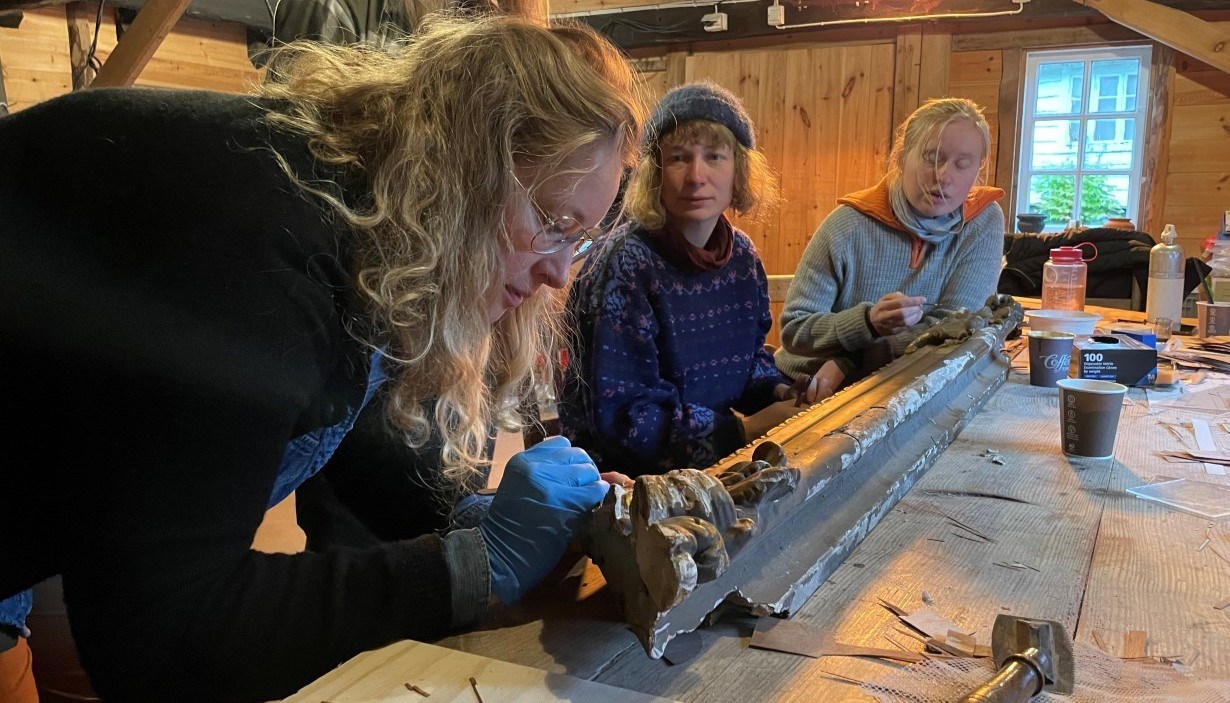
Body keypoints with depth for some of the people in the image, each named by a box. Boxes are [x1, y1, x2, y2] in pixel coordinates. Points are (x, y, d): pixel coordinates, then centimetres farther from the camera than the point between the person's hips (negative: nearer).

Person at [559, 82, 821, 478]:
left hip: (718, 467, 7)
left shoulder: (741, 256, 2)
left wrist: (779, 391, -5)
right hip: (626, 476, -7)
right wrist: (746, 429, -20)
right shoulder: (626, 266, -19)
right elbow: (621, 416, -21)